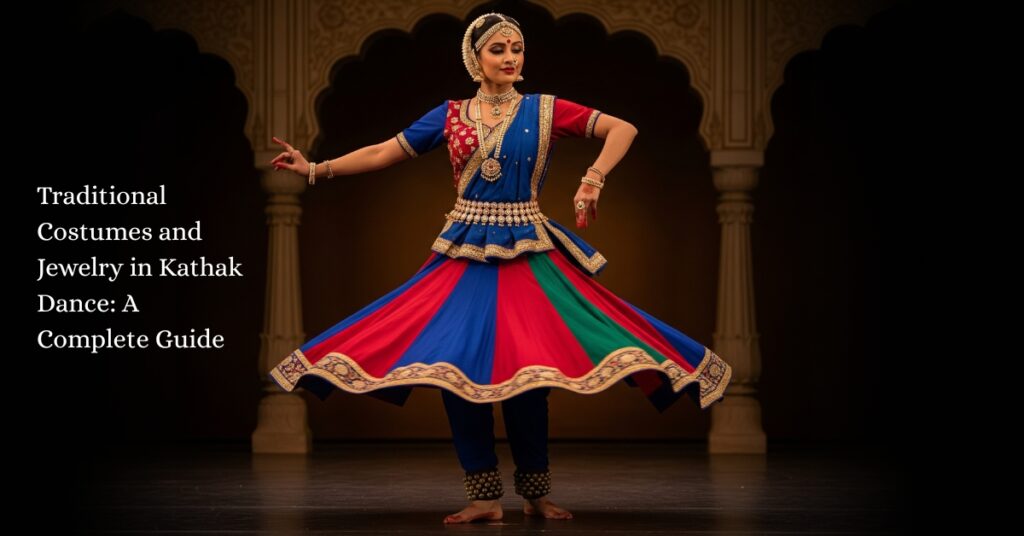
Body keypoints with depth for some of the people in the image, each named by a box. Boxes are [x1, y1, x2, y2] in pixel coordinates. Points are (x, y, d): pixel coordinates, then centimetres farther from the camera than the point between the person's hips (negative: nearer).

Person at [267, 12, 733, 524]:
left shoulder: (545, 110, 3)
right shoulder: (450, 115, 8)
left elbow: (623, 129, -1)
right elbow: (382, 153, 11)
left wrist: (592, 181, -13)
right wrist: (316, 168, 6)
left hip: (527, 254, -2)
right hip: (464, 256, 2)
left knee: (523, 369, -8)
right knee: (453, 366, -8)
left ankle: (535, 494, 9)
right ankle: (485, 496, 3)